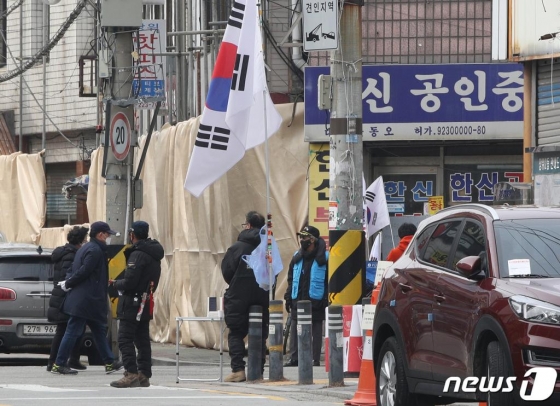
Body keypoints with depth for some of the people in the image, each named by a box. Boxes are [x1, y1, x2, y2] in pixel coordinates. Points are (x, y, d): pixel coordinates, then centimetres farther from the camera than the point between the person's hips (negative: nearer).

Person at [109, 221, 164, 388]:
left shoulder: (138, 255, -17)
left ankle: (131, 374, -16)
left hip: (132, 303, -9)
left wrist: (115, 283, -1)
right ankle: (144, 375, 13)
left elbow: (129, 282, -21)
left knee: (125, 339, -8)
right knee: (142, 340, 13)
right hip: (146, 303, 9)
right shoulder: (154, 254, 13)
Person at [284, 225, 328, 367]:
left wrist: (326, 300, -11)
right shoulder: (297, 257, 13)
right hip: (298, 300, 5)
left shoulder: (324, 258, -4)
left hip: (316, 301, -5)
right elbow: (291, 279, 18)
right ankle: (294, 358, 6)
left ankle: (315, 359, 5)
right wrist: (288, 297, 10)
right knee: (295, 329, 3)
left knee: (316, 330, 2)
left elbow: (329, 280, -5)